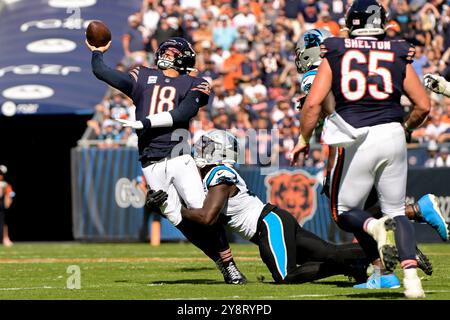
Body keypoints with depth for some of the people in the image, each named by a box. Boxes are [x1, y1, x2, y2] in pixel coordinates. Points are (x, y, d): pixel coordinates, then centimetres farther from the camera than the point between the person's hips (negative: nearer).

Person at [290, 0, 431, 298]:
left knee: (344, 211, 14)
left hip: (357, 139, -2)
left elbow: (313, 104, -1)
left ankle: (374, 227, -21)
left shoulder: (334, 54, 5)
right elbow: (423, 106, 7)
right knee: (396, 211, 12)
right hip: (393, 135, 2)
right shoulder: (398, 55, 8)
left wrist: (304, 139, 13)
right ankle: (411, 276, -7)